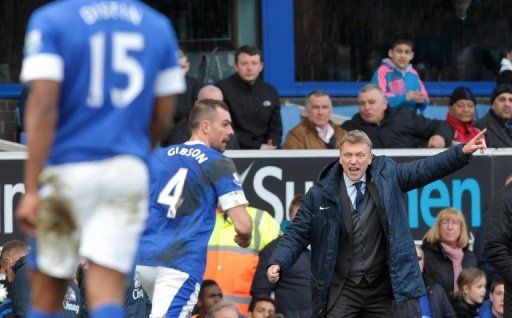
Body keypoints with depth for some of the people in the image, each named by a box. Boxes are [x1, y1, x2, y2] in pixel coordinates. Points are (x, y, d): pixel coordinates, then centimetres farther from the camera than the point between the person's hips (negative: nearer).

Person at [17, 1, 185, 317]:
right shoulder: (158, 25, 9)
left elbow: (43, 105, -13)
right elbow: (162, 117, 12)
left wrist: (31, 190, -15)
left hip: (67, 172, -2)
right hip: (129, 171, 3)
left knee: (47, 292, 9)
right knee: (107, 293, -3)